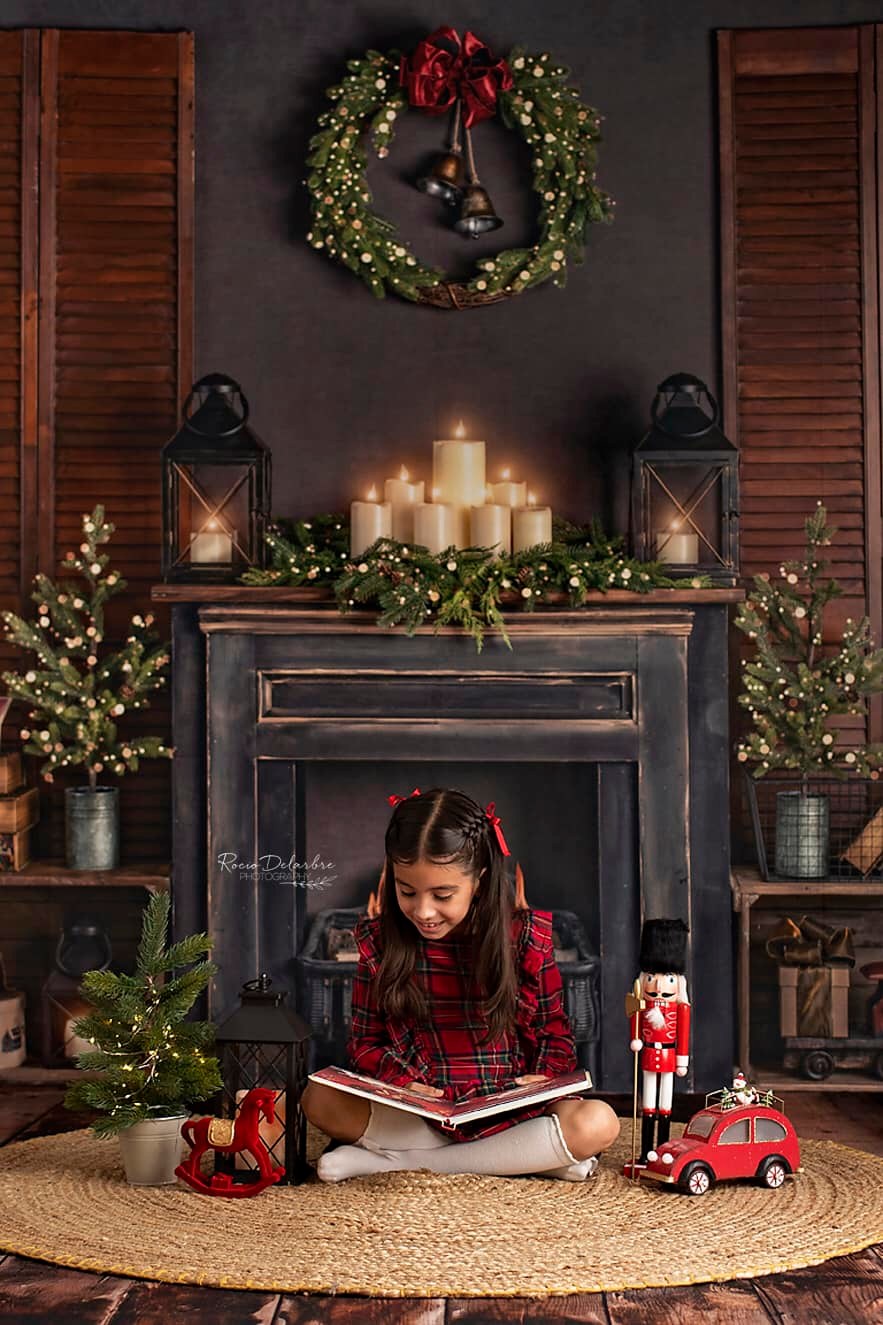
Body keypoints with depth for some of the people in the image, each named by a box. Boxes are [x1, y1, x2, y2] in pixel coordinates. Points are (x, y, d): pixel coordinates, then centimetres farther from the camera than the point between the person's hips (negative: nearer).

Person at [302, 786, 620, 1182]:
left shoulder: (525, 937, -5)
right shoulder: (380, 942, -2)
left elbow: (555, 1034, 4)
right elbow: (366, 1042, 3)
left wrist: (539, 1083, -16)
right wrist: (402, 1081, -18)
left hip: (509, 1111, 0)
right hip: (417, 1113, 0)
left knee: (598, 1124, -30)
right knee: (320, 1099, -25)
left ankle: (401, 1158, -20)